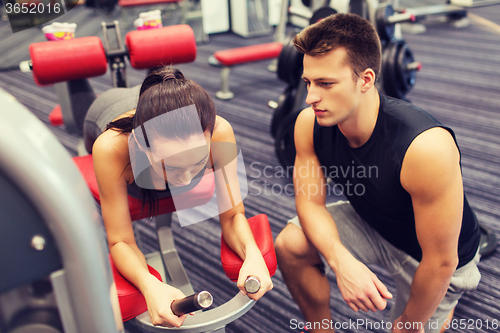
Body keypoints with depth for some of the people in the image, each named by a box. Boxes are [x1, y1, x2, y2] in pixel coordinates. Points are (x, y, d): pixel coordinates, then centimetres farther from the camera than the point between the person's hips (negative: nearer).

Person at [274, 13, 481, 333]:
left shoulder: (427, 147, -41)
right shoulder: (309, 123, -23)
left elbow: (440, 261, -30)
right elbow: (310, 202, -14)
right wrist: (341, 260, -35)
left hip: (436, 251, -3)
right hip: (371, 225, 4)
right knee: (290, 245, -17)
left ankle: (446, 304, 37)